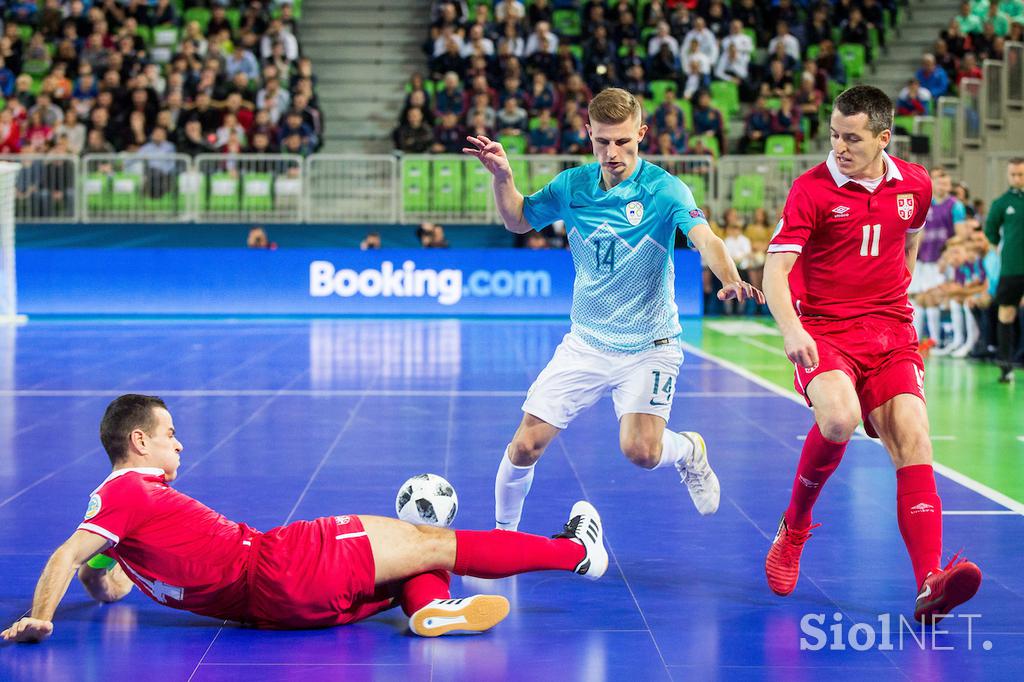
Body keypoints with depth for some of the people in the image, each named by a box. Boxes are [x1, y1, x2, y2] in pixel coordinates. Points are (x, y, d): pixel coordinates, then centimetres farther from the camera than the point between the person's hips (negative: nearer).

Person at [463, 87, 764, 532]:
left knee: (640, 451, -19)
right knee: (526, 444, -5)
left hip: (648, 345, -3)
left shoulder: (664, 189, -16)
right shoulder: (571, 186, -3)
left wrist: (730, 279, -52)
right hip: (585, 343, 3)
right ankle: (503, 532, 20)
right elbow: (518, 220, 12)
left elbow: (704, 238, -31)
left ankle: (690, 450, 17)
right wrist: (503, 177, -8)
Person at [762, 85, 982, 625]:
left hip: (890, 336, 4)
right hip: (823, 331, -3)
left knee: (912, 439, -17)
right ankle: (793, 528, -4)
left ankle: (929, 585, -26)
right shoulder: (812, 189, -7)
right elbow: (775, 269, -14)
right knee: (840, 417, -32)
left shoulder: (915, 185, 6)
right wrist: (791, 329, -31)